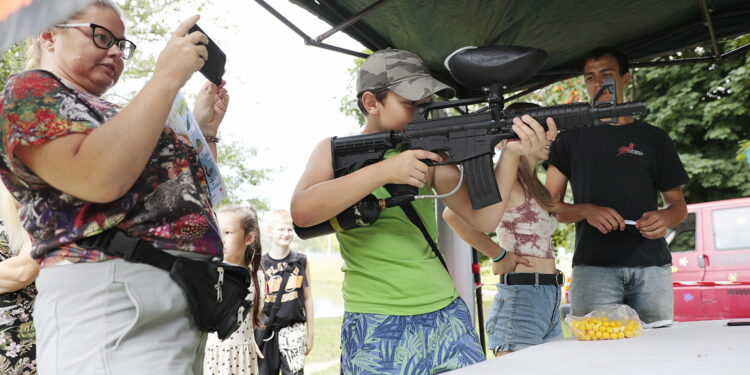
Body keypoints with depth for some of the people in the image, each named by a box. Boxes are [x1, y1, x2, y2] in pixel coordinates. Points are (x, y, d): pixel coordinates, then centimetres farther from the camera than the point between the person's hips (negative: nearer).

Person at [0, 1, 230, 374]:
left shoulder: (104, 115, 24)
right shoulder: (31, 91, 0)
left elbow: (180, 193, 26)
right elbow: (99, 179, -21)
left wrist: (205, 128, 15)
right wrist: (167, 77, -14)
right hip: (111, 294, -9)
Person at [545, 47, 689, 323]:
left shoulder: (653, 138, 15)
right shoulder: (572, 139, 14)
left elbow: (678, 203, 17)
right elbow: (551, 205, 9)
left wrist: (665, 218, -7)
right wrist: (586, 211, -11)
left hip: (651, 266, 1)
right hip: (593, 267, -1)